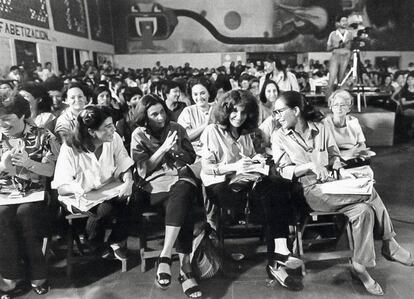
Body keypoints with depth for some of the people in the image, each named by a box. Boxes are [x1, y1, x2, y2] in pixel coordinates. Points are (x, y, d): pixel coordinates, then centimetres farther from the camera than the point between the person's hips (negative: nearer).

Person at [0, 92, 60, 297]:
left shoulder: (42, 136, -1)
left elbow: (52, 171, -3)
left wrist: (29, 163, -19)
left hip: (35, 191, -3)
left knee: (25, 213, -31)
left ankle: (37, 274, -13)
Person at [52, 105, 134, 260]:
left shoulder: (114, 139, -12)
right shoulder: (70, 149, -21)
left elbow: (125, 167, -8)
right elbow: (61, 188, -19)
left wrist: (127, 181, -31)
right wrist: (82, 188, -41)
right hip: (78, 196, -3)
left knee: (130, 199, -24)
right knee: (104, 208, -31)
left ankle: (116, 242, 4)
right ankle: (96, 245, 4)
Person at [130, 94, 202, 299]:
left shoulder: (176, 128, 13)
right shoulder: (139, 135, 5)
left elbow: (192, 158, 15)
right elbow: (142, 170, -3)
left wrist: (176, 149, -5)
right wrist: (163, 148, -11)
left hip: (180, 178, 3)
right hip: (155, 184, -2)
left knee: (183, 190, -37)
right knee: (183, 206, -35)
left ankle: (165, 256, -35)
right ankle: (185, 266, -31)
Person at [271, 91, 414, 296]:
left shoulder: (320, 129, 7)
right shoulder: (279, 137, -2)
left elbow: (333, 156, 14)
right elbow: (284, 171, -7)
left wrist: (341, 170, -6)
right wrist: (309, 166, -21)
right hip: (309, 191, -4)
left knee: (364, 211, -21)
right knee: (371, 194, -18)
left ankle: (360, 266, -4)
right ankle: (389, 245, -1)